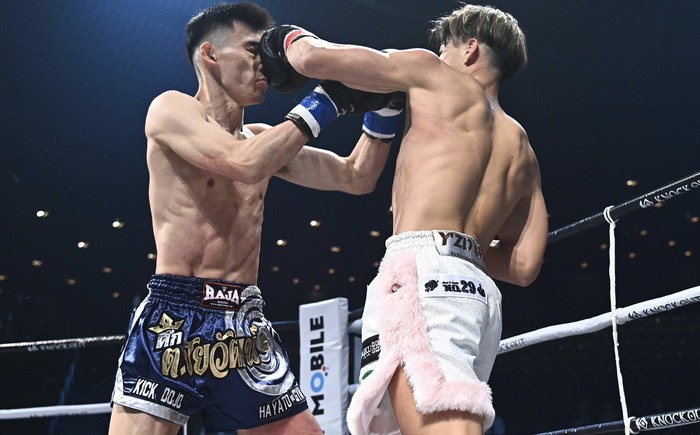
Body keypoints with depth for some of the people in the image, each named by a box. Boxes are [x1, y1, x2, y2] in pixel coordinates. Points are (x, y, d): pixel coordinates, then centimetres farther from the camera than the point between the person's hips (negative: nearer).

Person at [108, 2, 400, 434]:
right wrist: (324, 103, -11)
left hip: (246, 327, 6)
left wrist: (381, 104, 8)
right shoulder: (171, 109, -1)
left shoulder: (263, 139, 18)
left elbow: (356, 178, 21)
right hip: (174, 317, -6)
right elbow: (245, 165, -18)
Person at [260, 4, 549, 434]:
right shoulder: (522, 152, 28)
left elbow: (315, 57, 11)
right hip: (478, 292, 8)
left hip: (422, 275, -8)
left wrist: (288, 39, 34)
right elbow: (524, 265, 21)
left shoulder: (434, 76, 12)